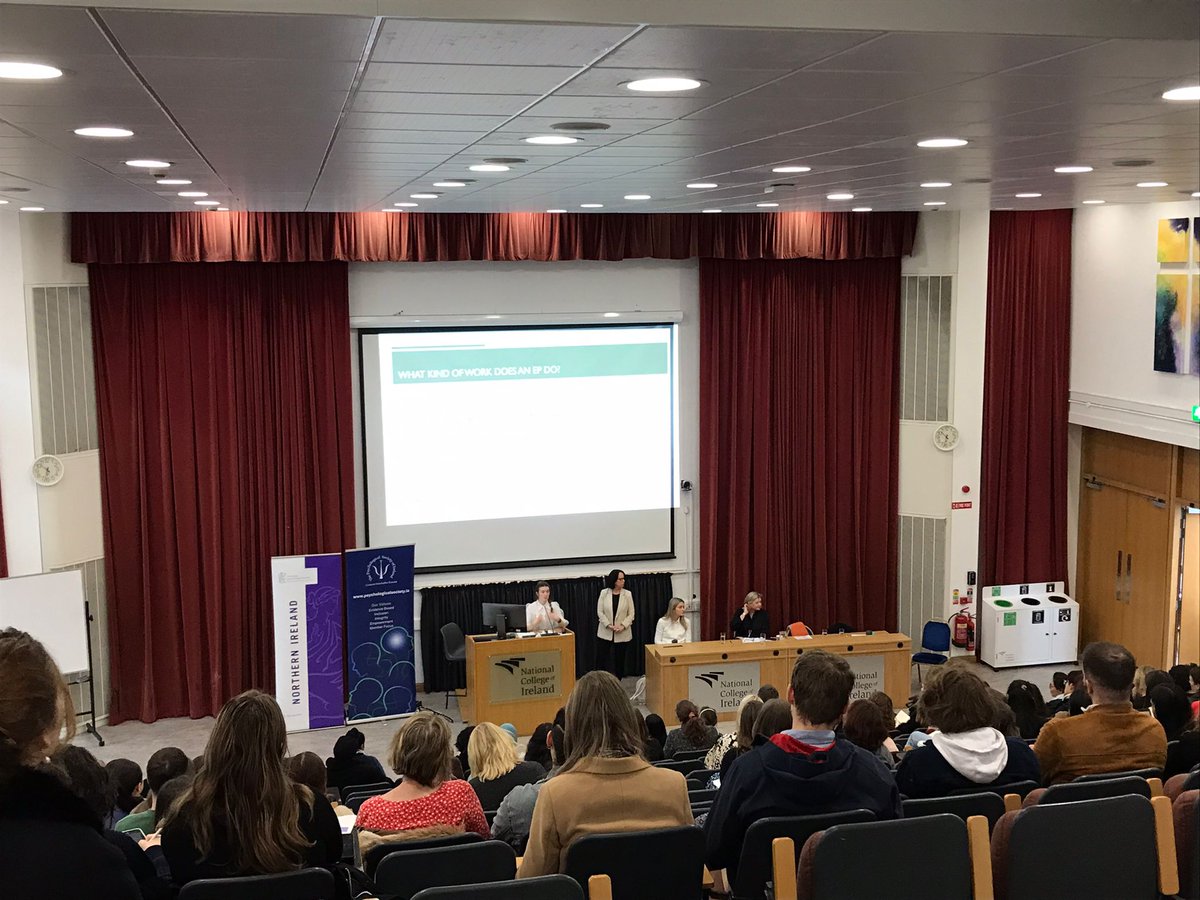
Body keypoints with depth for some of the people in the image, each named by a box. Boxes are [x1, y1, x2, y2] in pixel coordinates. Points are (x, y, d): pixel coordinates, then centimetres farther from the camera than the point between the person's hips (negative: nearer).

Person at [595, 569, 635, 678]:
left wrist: (623, 626, -15)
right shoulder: (604, 593, -1)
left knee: (619, 661, 4)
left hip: (622, 634, 0)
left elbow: (631, 614, -1)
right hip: (605, 633, 0)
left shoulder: (627, 594, -1)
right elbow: (600, 612, -2)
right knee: (602, 660, -2)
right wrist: (609, 625, -13)